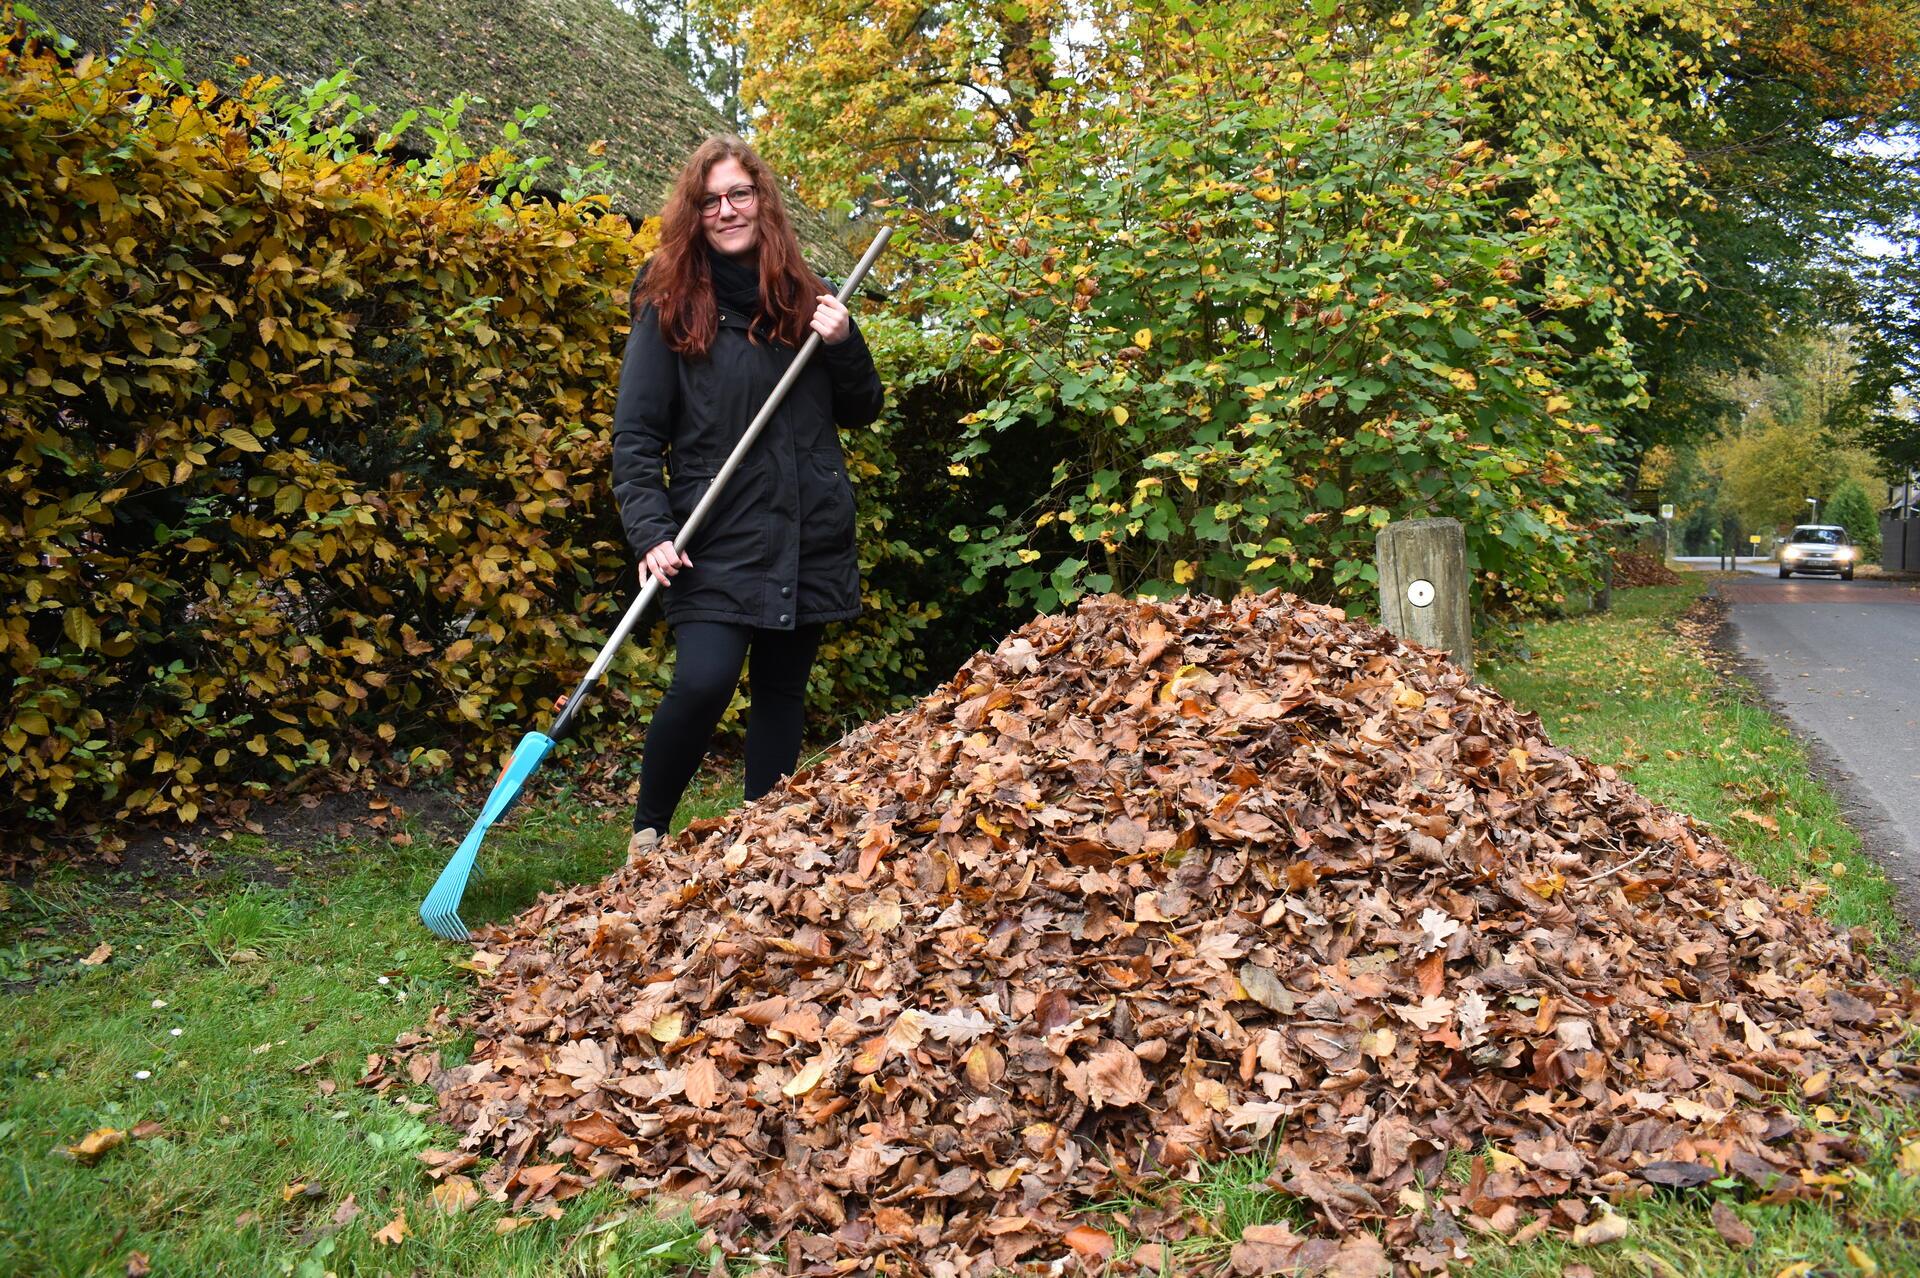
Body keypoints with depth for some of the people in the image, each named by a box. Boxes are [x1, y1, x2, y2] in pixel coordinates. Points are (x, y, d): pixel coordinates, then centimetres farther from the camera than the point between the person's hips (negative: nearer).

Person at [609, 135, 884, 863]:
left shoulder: (803, 296, 10)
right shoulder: (669, 304, 0)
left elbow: (861, 413, 15)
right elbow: (635, 434, -3)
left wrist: (843, 344, -4)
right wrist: (651, 533, -16)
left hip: (808, 538, 4)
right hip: (717, 538, -4)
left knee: (781, 692, 9)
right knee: (703, 683, -18)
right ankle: (647, 831, 5)